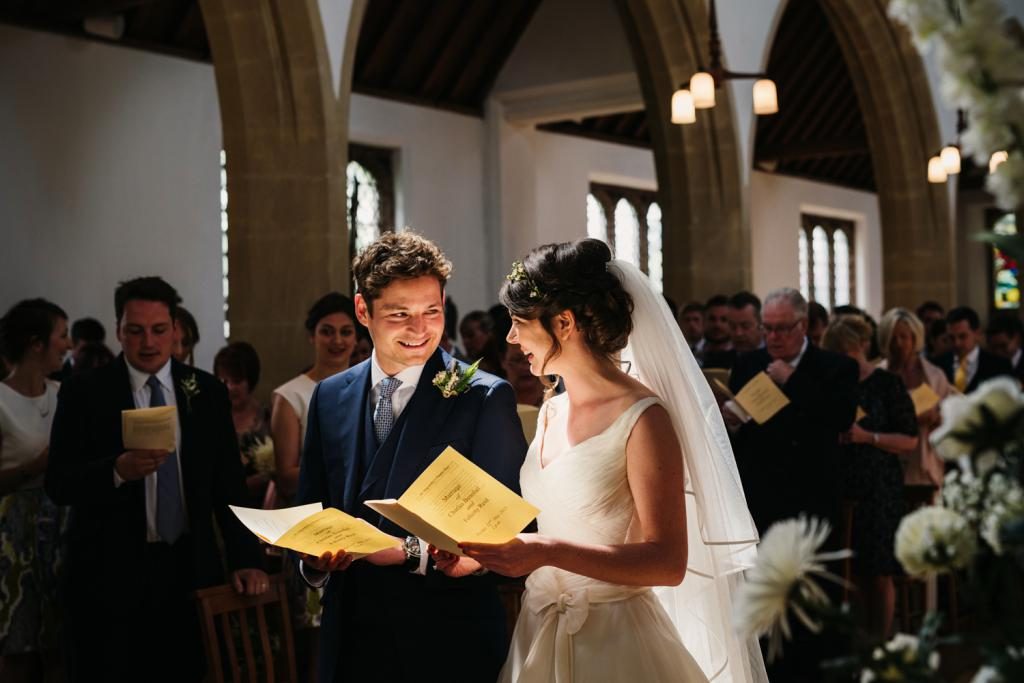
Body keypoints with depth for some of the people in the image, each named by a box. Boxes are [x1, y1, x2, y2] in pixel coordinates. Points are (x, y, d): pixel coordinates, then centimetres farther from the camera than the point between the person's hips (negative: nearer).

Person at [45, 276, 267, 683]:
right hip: (110, 573, -2)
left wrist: (246, 558, -1)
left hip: (188, 569, 2)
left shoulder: (207, 393, 7)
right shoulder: (84, 394, -1)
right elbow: (58, 483, -7)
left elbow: (228, 484, 8)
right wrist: (119, 470, -25)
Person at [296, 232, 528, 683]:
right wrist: (314, 559, -9)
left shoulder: (486, 399, -10)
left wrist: (410, 552, -22)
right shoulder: (329, 397, 5)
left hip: (448, 645, -4)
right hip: (349, 642, 4)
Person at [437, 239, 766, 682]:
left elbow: (667, 562, -20)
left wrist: (548, 553, -28)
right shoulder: (551, 413, 6)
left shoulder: (641, 418, -17)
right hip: (541, 633, 7)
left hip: (614, 643, -7)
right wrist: (486, 552, -2)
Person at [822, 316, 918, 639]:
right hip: (839, 486, 3)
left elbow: (910, 440, -5)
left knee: (878, 573, 2)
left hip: (878, 488, -3)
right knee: (854, 572, 5)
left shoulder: (888, 384, -3)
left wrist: (867, 437, -17)